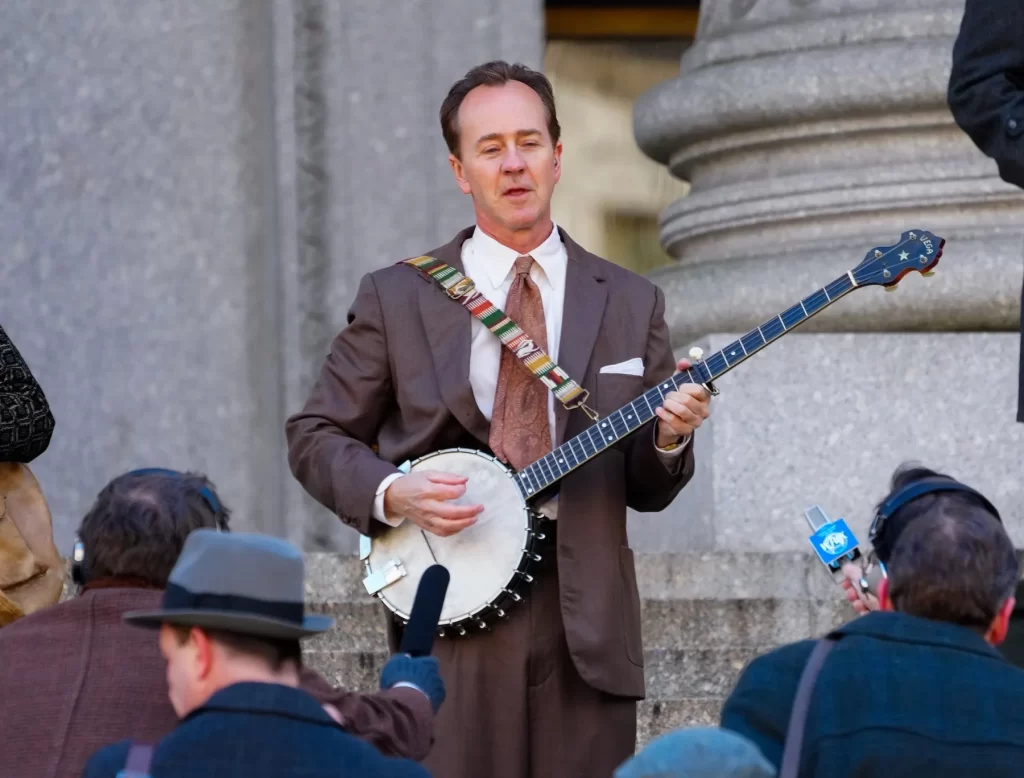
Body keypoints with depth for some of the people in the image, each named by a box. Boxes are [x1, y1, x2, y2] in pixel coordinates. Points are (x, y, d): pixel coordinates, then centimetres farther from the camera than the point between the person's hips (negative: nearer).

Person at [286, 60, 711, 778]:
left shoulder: (630, 303, 12)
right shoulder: (396, 298, 8)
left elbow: (645, 491, 14)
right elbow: (315, 436, 10)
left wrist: (670, 439, -8)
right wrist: (392, 493, -8)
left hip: (588, 634, 1)